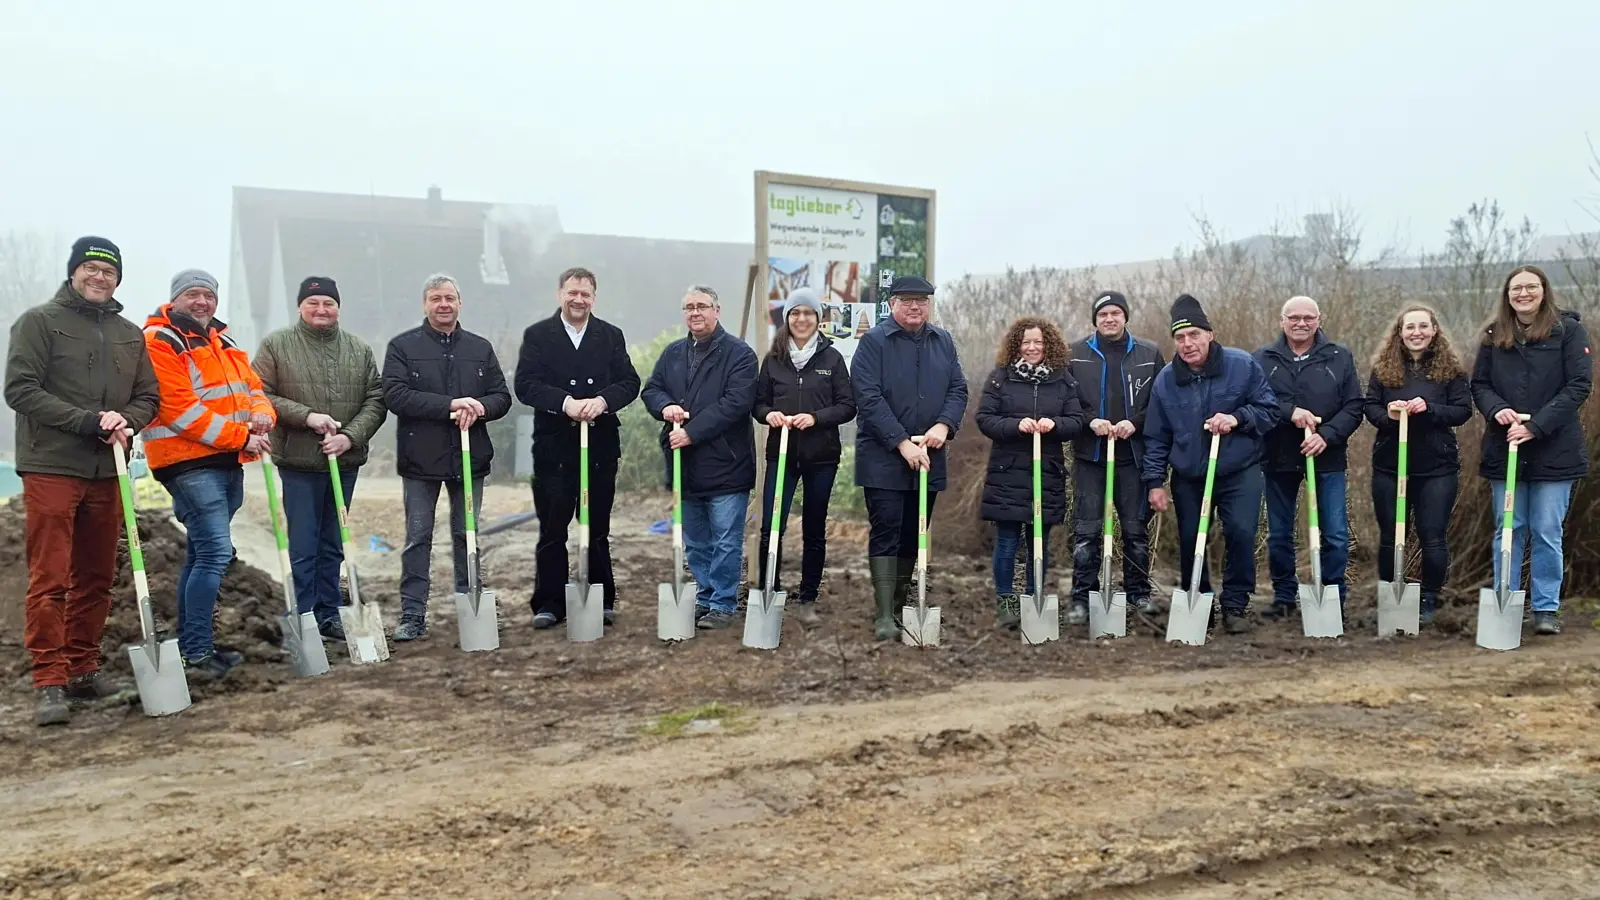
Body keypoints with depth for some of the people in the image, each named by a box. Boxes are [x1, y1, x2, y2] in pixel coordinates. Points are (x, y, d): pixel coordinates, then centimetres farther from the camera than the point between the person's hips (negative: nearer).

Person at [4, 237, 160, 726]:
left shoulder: (130, 334, 15)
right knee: (49, 580, -6)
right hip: (51, 468, -5)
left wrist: (125, 419, -8)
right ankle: (50, 682, -3)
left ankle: (83, 669, 19)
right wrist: (86, 421, -16)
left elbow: (148, 395, 14)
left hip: (107, 472, 5)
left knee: (96, 579, 9)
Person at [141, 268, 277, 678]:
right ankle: (197, 653, -10)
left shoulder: (223, 344, 19)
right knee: (216, 552, -16)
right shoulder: (160, 341, -7)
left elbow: (253, 387, 16)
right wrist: (240, 436, -17)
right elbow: (179, 409, -16)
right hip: (189, 463, -9)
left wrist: (261, 415, -8)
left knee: (202, 555, 13)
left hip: (229, 462, 9)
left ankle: (191, 645, 21)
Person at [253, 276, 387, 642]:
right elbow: (260, 396, -5)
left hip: (345, 461, 4)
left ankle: (328, 614, 23)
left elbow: (375, 400, 5)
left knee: (333, 545, 13)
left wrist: (351, 436, -10)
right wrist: (306, 416, -16)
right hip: (298, 461, -4)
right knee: (302, 547, -1)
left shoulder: (360, 350, 8)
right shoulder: (276, 345, 0)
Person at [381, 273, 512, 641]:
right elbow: (395, 396, -12)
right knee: (418, 538, 2)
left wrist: (479, 407, -15)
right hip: (420, 459, -2)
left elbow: (502, 397, 9)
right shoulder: (403, 346, 1)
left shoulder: (480, 348, 11)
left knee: (467, 536, 10)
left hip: (470, 459, 3)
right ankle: (412, 616, 8)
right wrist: (450, 405, -20)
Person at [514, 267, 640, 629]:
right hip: (554, 447, -1)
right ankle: (549, 603, 11)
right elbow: (526, 384, -8)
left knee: (598, 528, 9)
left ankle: (602, 599, 19)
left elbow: (629, 382, 0)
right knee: (551, 529, 3)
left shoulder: (611, 336, 9)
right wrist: (565, 402, -23)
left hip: (601, 446, 2)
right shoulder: (537, 335, 3)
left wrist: (601, 400, -19)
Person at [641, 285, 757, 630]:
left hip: (725, 465, -6)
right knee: (696, 543, 16)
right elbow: (651, 388, 14)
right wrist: (665, 406, -11)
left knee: (726, 542, 0)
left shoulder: (739, 353, -8)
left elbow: (736, 402, -17)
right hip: (685, 466, 6)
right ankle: (706, 597, 28)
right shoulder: (673, 353, 13)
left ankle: (723, 605, 10)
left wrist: (692, 432, -20)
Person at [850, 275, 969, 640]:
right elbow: (869, 398, -14)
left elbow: (958, 389, 9)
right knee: (885, 531, -7)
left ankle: (900, 605, 23)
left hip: (928, 457, 5)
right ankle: (884, 617, -5)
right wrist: (902, 443, -19)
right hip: (883, 457, -5)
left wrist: (944, 424, -11)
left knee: (913, 535, 11)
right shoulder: (874, 341, -6)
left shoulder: (943, 342, 11)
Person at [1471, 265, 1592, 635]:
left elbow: (1579, 385, -9)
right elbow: (1479, 383, 8)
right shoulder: (1493, 334, 6)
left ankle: (1547, 608, 13)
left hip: (1554, 451, -2)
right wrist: (1496, 409, -14)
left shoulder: (1568, 329, -3)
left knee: (1547, 533, 3)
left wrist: (1536, 426, -18)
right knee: (1508, 531, 8)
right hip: (1504, 448, 3)